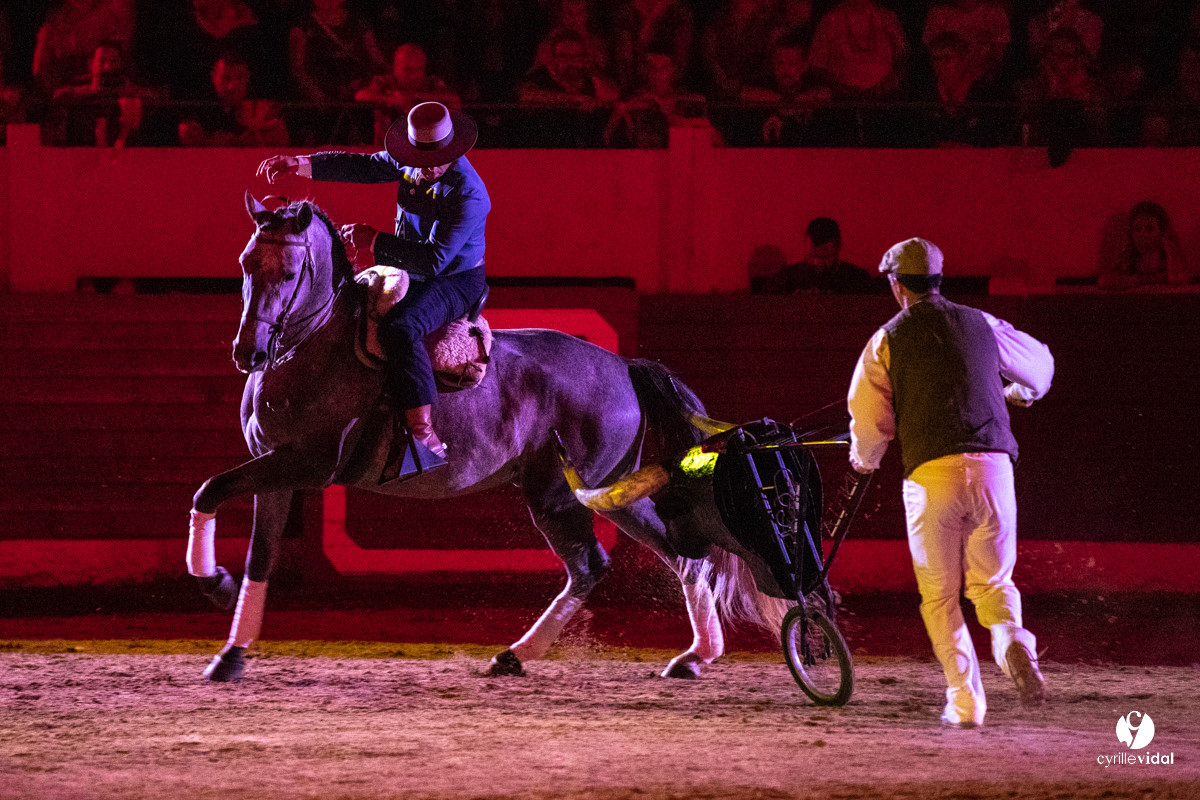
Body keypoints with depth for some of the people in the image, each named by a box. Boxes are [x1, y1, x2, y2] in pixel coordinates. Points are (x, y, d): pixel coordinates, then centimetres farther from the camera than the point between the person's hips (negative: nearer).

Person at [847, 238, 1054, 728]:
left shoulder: (888, 340, 6)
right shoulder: (981, 325, 15)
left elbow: (868, 419, 4)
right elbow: (1039, 364, 31)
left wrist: (864, 460, 27)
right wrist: (1021, 392, 55)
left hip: (930, 473, -2)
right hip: (992, 465, 2)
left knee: (940, 596, 11)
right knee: (992, 581, 15)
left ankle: (965, 702, 1)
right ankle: (1013, 642, -19)